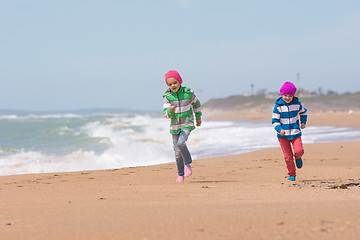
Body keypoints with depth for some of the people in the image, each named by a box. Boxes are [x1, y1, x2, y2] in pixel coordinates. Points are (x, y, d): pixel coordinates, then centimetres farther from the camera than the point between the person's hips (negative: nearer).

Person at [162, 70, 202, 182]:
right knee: (177, 152, 5)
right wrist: (170, 110, -31)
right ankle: (181, 175, 22)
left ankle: (188, 164, -7)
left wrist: (198, 117, 20)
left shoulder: (188, 92, -6)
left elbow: (196, 104, 14)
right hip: (175, 126, 2)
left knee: (181, 143, -28)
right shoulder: (167, 97, -6)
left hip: (187, 124, -2)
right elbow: (166, 114, -8)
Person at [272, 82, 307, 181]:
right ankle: (292, 175, 15)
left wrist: (303, 122, 12)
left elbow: (303, 112, 21)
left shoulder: (297, 104, -1)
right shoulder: (278, 106, -8)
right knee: (288, 156, -2)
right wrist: (279, 129, -23)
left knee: (299, 151, -20)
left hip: (295, 133, 1)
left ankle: (298, 158, 18)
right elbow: (275, 120, -7)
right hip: (283, 135, -1)